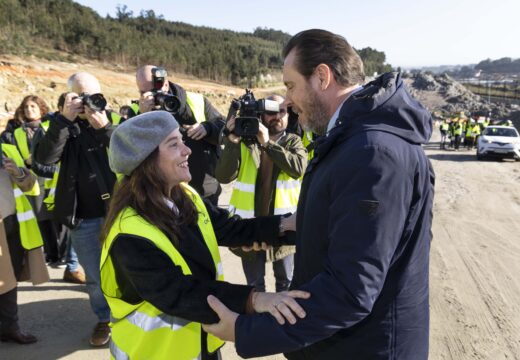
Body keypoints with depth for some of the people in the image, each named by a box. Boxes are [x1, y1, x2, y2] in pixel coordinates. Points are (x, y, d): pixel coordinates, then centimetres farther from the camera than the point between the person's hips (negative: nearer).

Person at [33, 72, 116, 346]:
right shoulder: (64, 125, 1)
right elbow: (44, 157, -17)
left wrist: (104, 127, -23)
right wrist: (64, 119, -22)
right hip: (83, 218, 0)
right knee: (95, 277, 14)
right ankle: (104, 319, 35)